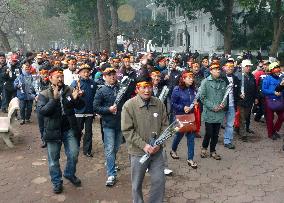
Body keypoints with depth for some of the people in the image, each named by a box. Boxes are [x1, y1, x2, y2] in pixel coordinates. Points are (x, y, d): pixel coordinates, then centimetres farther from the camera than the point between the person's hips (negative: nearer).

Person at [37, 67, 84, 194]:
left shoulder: (69, 91, 0)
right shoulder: (44, 94, -5)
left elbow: (80, 106, 1)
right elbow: (42, 111, -18)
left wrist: (76, 98, -20)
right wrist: (54, 99, -28)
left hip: (69, 129, 2)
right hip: (53, 130, -1)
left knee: (74, 155, 6)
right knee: (53, 159, 9)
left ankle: (70, 174, 34)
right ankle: (57, 182, 29)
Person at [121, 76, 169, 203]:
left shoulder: (159, 104, -2)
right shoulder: (129, 106, -13)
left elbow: (164, 125, 5)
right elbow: (127, 130, -14)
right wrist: (144, 145, -18)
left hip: (157, 151, 3)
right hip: (138, 152, -3)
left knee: (159, 181, 12)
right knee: (137, 184, 14)